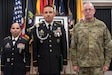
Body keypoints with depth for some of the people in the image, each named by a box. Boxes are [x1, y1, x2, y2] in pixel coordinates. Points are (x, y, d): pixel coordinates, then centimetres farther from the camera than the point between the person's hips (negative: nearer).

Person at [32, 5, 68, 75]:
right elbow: (34, 47, 1)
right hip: (43, 63, -1)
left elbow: (64, 45, 5)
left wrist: (65, 62, 3)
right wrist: (35, 63, -1)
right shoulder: (37, 27, 0)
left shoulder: (60, 27, 3)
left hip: (56, 63, 1)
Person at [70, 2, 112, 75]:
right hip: (82, 66, 1)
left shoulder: (102, 25, 2)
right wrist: (75, 63, 1)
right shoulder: (77, 27, 4)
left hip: (98, 65, 0)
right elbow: (73, 47, 5)